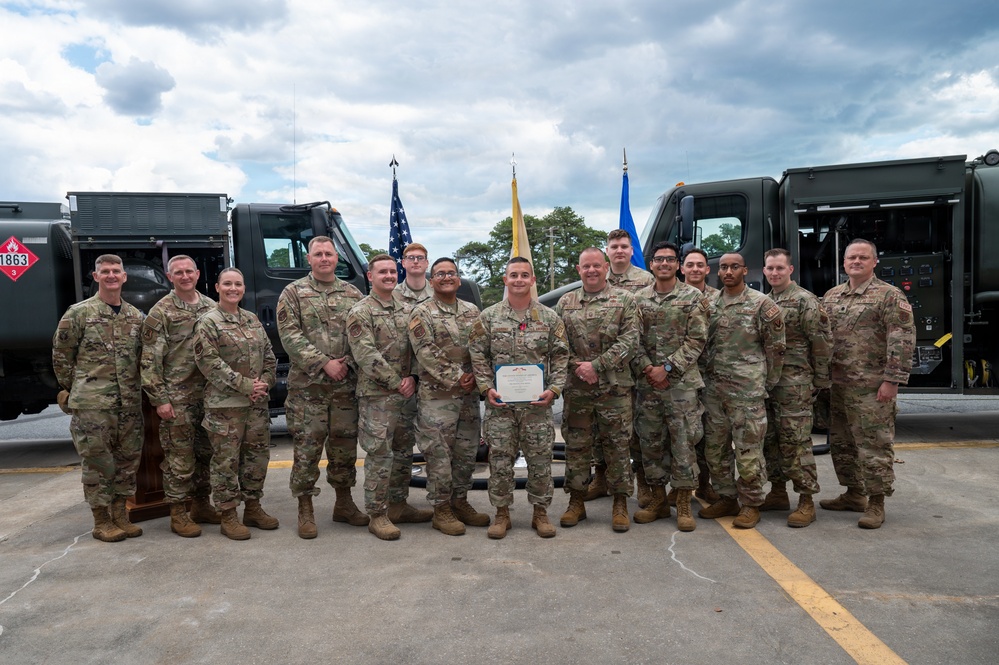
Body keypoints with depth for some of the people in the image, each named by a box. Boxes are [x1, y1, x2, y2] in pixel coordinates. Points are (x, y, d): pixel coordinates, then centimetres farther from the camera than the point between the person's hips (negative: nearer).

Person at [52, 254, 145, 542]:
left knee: (128, 458, 9)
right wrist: (72, 389, 5)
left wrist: (134, 389, 10)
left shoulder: (135, 316, 10)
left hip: (130, 403, 5)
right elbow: (61, 354, 2)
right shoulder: (79, 313, -3)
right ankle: (102, 521, 13)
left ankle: (120, 515, 23)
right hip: (92, 404, -4)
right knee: (97, 461, 1)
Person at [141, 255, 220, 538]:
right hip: (177, 397, -5)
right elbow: (151, 360, -7)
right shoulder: (161, 312, -6)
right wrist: (159, 399, -11)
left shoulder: (211, 307, 9)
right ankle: (178, 514, 12)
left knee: (206, 453, 13)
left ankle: (201, 504, 27)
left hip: (209, 394, 5)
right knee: (179, 457, 1)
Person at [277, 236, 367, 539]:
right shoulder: (294, 293, 1)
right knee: (307, 448, 2)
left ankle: (344, 502, 27)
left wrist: (347, 362, -10)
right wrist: (324, 363, -15)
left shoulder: (353, 294, 10)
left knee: (345, 446, 11)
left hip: (346, 386, 3)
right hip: (308, 387, -3)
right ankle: (305, 509, 14)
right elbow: (290, 336, -8)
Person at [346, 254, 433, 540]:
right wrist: (396, 382, -16)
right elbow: (365, 355, -16)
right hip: (376, 395, -7)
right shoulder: (360, 312, -8)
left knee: (404, 451, 14)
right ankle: (377, 515, 7)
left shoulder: (406, 310, 12)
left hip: (406, 392, 7)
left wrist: (412, 377, -5)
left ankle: (398, 505, 28)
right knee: (379, 455, -3)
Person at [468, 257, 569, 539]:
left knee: (540, 459, 6)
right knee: (500, 459, 5)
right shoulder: (488, 317, 3)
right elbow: (478, 355, 3)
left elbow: (560, 356, 4)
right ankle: (502, 513, 20)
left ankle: (541, 512, 22)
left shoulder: (550, 318, 5)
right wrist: (486, 387, -8)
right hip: (500, 403, 0)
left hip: (538, 402, 0)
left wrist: (554, 389, -8)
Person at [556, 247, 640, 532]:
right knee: (576, 446, 8)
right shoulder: (565, 303, 10)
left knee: (617, 445, 5)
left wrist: (596, 365, -14)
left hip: (615, 388, -2)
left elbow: (630, 341, -7)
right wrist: (575, 367, -9)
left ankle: (620, 503, 17)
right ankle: (576, 502, 21)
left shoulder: (624, 300, 2)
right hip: (576, 389, 2)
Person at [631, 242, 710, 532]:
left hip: (682, 382, -3)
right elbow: (633, 339, 5)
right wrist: (646, 368, -10)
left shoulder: (693, 297, 0)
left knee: (683, 443, 1)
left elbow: (696, 340, -7)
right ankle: (658, 499, 23)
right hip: (647, 383, 3)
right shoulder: (639, 299, 9)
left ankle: (683, 505, 13)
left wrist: (667, 368, -14)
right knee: (650, 443, 10)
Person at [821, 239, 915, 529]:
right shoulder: (831, 296, 13)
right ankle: (854, 494, 29)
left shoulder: (889, 296, -6)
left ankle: (876, 503, 10)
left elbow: (903, 340, -13)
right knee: (841, 443, 15)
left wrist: (891, 380, -18)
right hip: (837, 385, 7)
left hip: (871, 387, -7)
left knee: (874, 445, -1)